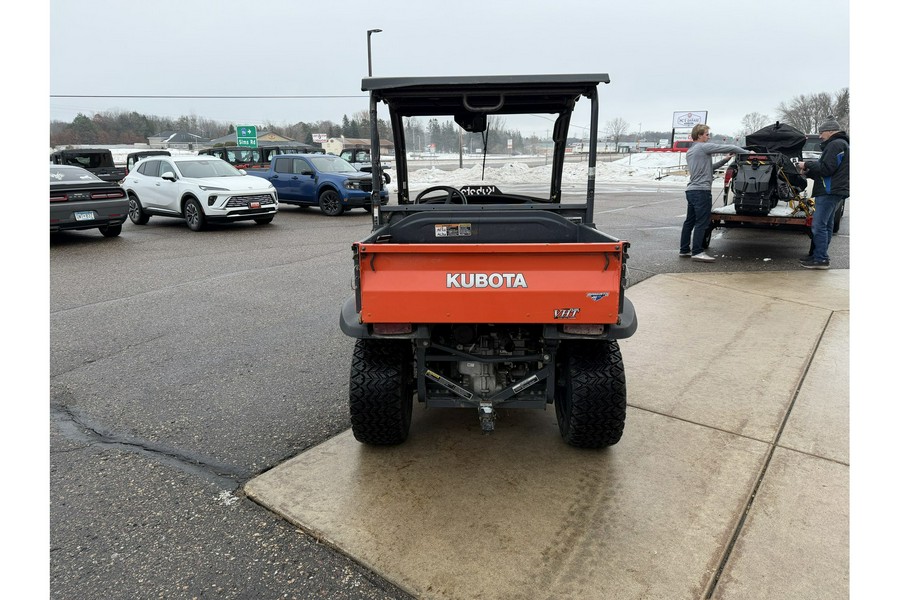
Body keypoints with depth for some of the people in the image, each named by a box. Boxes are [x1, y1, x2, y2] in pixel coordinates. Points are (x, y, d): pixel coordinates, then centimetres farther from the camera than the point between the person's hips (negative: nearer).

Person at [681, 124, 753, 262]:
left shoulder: (690, 151, 21)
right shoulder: (704, 147, -6)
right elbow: (728, 148, -7)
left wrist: (724, 160, 19)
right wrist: (747, 152, 4)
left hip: (691, 190, 9)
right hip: (702, 190, -9)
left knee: (690, 221, 12)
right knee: (702, 222, -9)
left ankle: (684, 249, 15)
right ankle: (697, 252, -10)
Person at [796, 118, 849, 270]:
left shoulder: (836, 144, -12)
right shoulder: (840, 144, 23)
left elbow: (826, 168, -19)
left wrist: (807, 165, -8)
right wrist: (809, 172, 10)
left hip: (829, 192, -11)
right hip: (832, 191, 11)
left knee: (819, 225, -12)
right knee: (826, 225, 14)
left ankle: (820, 259, -11)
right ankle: (819, 255, 21)